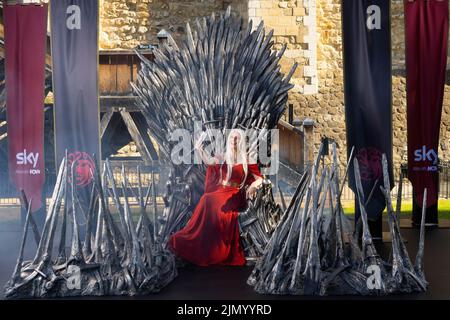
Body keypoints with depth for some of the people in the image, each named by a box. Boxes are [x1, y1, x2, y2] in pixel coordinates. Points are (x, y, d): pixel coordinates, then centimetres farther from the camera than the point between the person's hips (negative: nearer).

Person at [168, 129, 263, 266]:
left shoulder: (247, 159, 4)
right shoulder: (223, 157, 11)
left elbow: (259, 178, 3)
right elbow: (209, 162, -7)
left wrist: (254, 185, -20)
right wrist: (199, 150, -25)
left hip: (236, 195, -3)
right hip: (221, 191, 3)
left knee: (214, 203, -33)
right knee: (207, 199, -30)